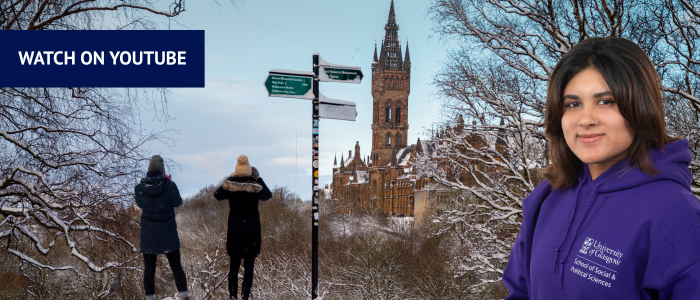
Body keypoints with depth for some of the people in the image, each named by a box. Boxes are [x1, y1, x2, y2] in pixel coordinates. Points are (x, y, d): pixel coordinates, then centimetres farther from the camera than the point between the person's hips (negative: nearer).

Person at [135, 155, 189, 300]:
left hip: (148, 234, 1)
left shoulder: (139, 188, -10)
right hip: (168, 233, 0)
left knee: (149, 267, 11)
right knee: (176, 265, 14)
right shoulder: (170, 185, -15)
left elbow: (140, 203, 7)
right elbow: (178, 202, -1)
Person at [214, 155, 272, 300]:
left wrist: (230, 178, 12)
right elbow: (268, 195, 8)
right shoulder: (255, 187, -13)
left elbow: (217, 195, 11)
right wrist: (258, 178, 10)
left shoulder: (229, 186, -10)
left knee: (234, 265, 14)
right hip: (251, 229, -2)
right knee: (249, 266, 8)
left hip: (234, 228, 2)